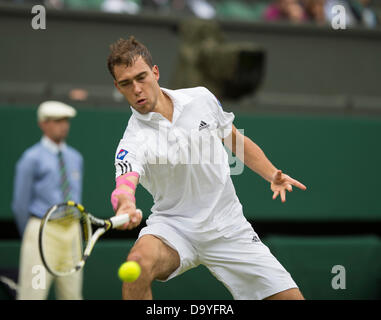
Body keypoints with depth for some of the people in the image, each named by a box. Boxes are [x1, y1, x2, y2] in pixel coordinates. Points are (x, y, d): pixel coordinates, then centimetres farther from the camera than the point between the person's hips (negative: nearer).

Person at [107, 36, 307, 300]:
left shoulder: (202, 98, -2)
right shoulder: (133, 143, -16)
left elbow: (237, 140, 14)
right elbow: (125, 182, -36)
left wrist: (273, 175, 0)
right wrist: (125, 207, -60)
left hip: (228, 228, 3)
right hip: (174, 226, -3)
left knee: (291, 297, -8)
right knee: (140, 259, -35)